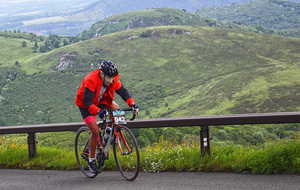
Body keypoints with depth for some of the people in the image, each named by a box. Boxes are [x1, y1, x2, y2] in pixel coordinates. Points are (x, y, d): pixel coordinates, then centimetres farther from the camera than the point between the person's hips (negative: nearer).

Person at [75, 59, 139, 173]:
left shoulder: (113, 79, -17)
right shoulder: (91, 80, -35)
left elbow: (122, 91, -18)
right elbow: (87, 102, -41)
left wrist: (132, 104, -36)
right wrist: (98, 112, -58)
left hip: (101, 101, 6)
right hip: (85, 104, -6)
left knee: (116, 109, -19)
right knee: (95, 131, -16)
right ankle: (91, 160, -1)